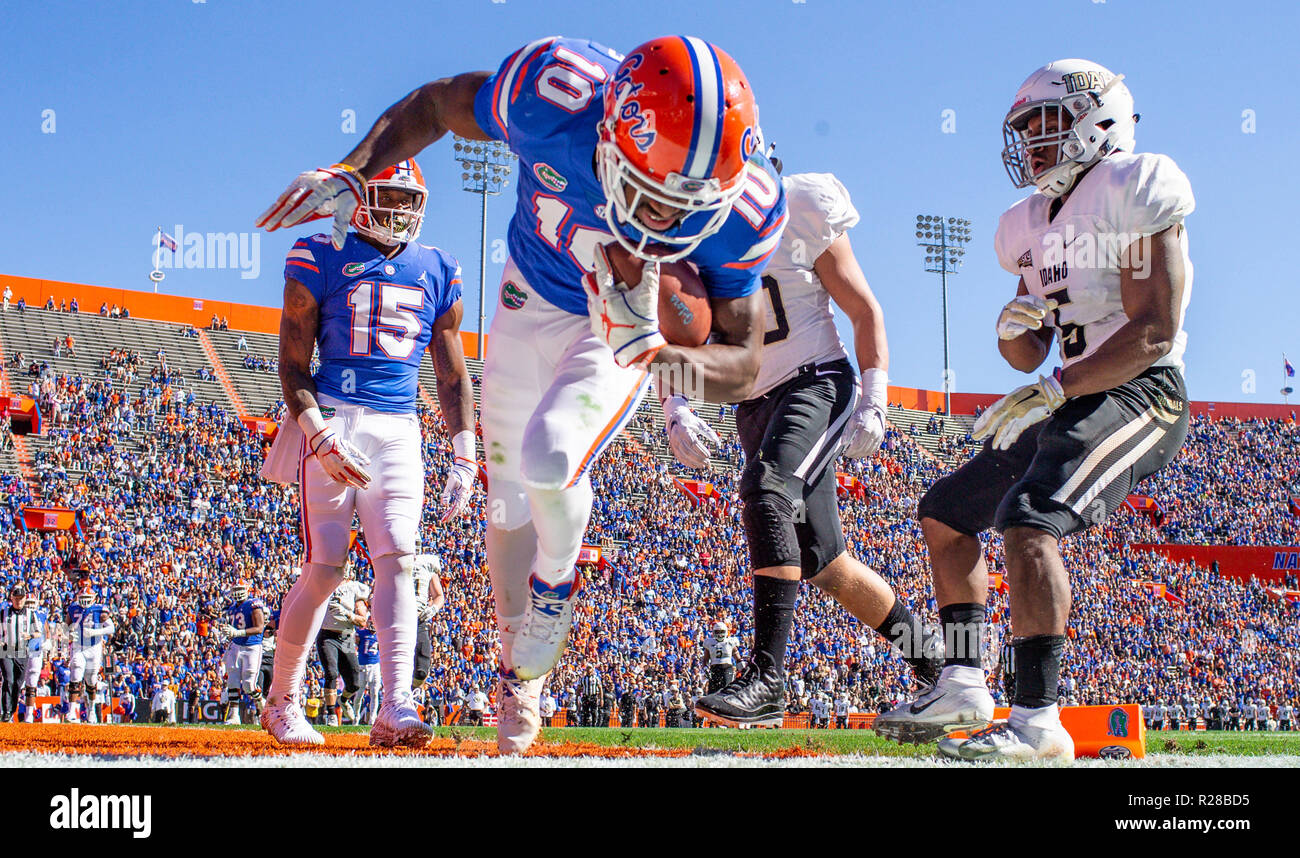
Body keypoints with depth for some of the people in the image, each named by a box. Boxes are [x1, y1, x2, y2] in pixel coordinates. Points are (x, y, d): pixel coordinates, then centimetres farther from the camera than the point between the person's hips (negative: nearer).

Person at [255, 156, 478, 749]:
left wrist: (465, 456, 9)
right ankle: (281, 703, 14)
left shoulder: (437, 272, 13)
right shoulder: (322, 259, 1)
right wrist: (323, 440, -15)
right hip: (332, 419, -3)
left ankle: (395, 711, -15)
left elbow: (453, 376, 17)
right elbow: (293, 366, -2)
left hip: (399, 430, 4)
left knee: (396, 558, -10)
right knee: (324, 569, -5)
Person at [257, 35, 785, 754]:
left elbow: (742, 363, -26)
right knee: (510, 501, 11)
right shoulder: (557, 94, -36)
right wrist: (352, 170, -21)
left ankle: (553, 587, 6)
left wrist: (658, 352, -46)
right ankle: (521, 677, 34)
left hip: (638, 325, -2)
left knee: (551, 458, -29)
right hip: (530, 303, 2)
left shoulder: (740, 210, -34)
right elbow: (438, 103, -13)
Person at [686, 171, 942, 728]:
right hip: (757, 404, 6)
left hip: (817, 383, -6)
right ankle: (928, 652, 29)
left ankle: (766, 681, -34)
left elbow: (865, 310, -2)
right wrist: (675, 409, -10)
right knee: (824, 564, 7)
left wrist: (874, 402, -11)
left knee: (766, 490, -32)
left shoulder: (800, 208, -6)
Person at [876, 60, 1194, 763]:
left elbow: (1154, 334, -18)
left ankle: (1039, 722, -29)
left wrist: (1050, 391, -21)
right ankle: (963, 686, 10)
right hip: (1074, 403, 10)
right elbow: (1028, 358, 19)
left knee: (1029, 519, -29)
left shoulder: (1133, 193, -10)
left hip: (1138, 395, -10)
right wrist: (1015, 326, -5)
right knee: (945, 513, 13)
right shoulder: (1034, 224, 16)